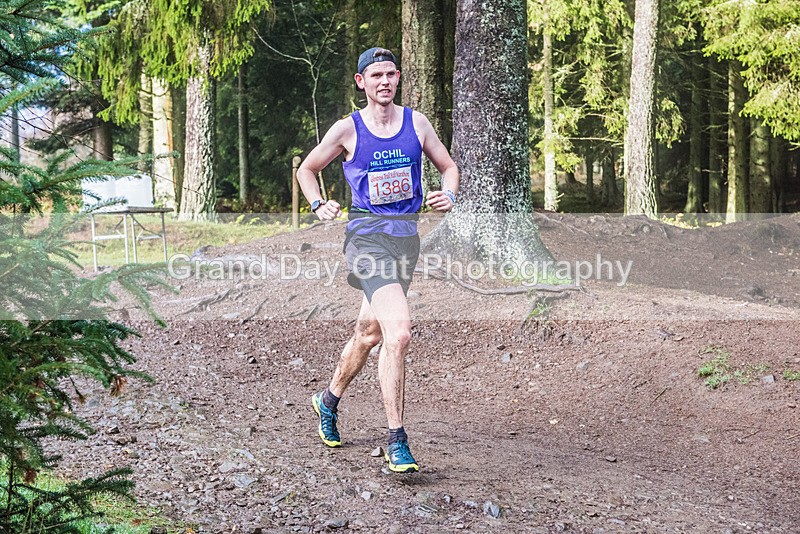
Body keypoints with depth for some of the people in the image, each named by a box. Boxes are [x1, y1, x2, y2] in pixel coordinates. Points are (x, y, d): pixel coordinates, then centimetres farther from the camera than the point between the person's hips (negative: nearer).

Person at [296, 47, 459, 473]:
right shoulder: (347, 129, -1)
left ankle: (329, 400, 45)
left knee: (369, 333, 18)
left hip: (406, 236, 5)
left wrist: (449, 195, -3)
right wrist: (319, 206, -3)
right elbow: (307, 169, 14)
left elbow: (448, 167, 17)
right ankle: (396, 441, -16)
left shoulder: (416, 123, 7)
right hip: (367, 235, -5)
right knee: (398, 332, -23)